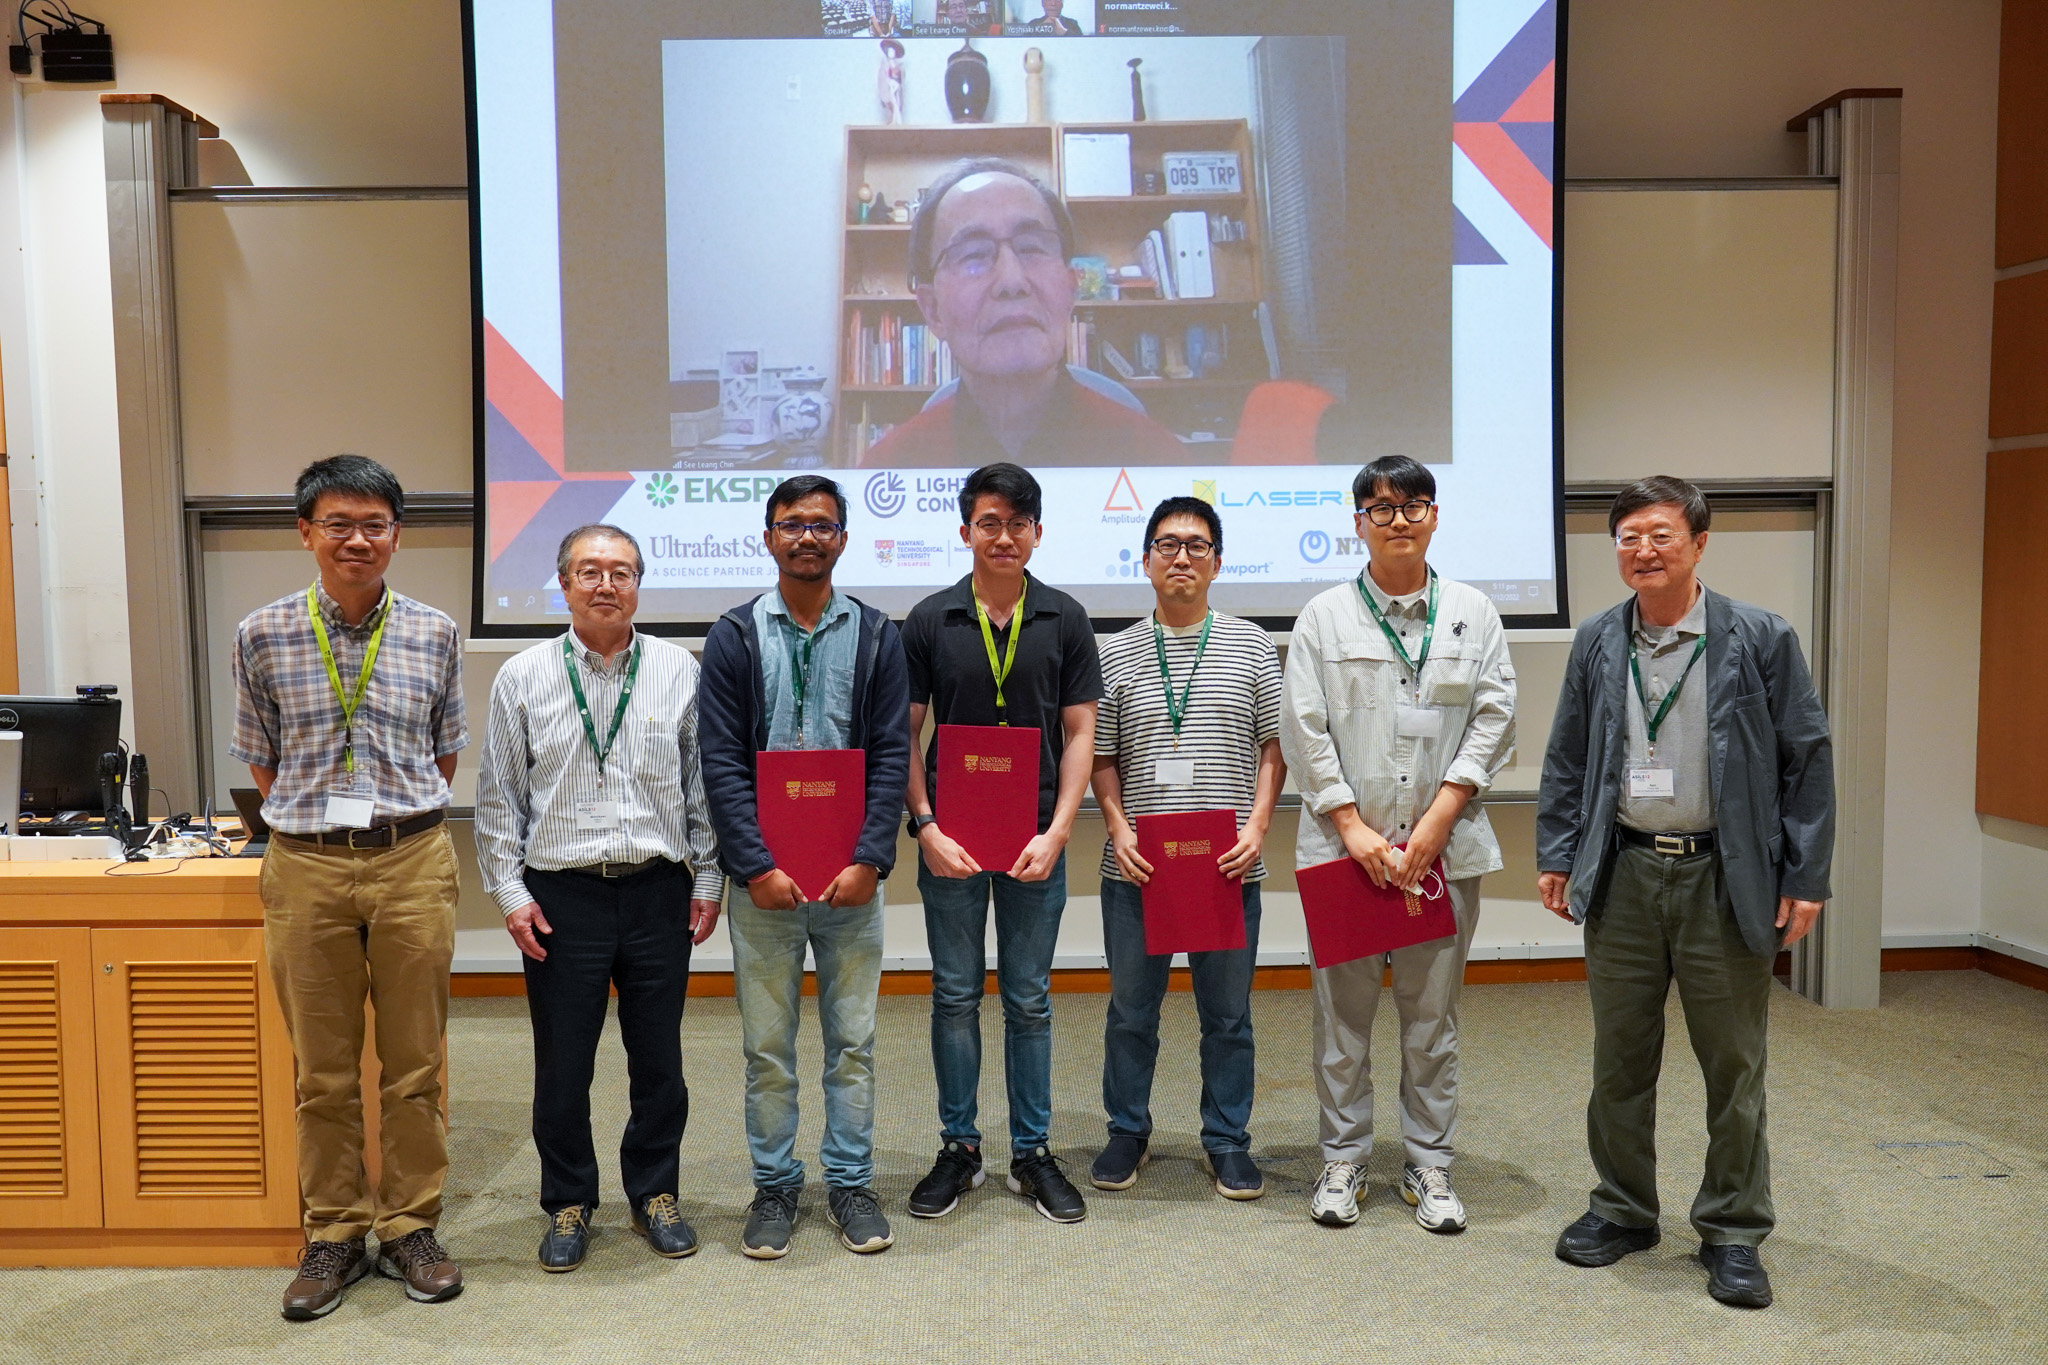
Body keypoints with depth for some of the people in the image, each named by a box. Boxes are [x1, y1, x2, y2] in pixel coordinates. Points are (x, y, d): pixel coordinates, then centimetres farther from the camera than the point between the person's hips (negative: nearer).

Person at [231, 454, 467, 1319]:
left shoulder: (434, 634, 2)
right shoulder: (263, 636, 1)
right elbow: (263, 763, 10)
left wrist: (399, 820, 7)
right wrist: (316, 816, 5)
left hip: (413, 861, 0)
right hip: (306, 866, 0)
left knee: (415, 1064, 8)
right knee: (323, 1070, 10)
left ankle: (410, 1226, 24)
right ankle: (335, 1235, 26)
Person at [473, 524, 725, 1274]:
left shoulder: (679, 670, 3)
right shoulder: (522, 677, 2)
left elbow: (704, 785, 6)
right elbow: (498, 798, 4)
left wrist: (708, 882, 4)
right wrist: (510, 892, -1)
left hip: (659, 893, 1)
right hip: (561, 895, 0)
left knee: (659, 1058, 11)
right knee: (562, 1064, 9)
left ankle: (655, 1194, 29)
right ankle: (568, 1204, 27)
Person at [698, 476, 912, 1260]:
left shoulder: (876, 636, 5)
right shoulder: (734, 636, 2)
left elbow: (892, 754, 0)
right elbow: (722, 760, -4)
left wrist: (870, 859, -12)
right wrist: (756, 866, -13)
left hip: (850, 873, 1)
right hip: (763, 877, -1)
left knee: (852, 1040, 10)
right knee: (767, 1045, 9)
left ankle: (850, 1183, 24)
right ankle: (774, 1186, 24)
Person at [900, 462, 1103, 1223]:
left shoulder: (1065, 619, 1)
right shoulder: (930, 620, 0)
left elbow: (1079, 732, 0)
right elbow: (904, 734, 0)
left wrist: (1057, 832, -10)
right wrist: (927, 829, -10)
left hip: (1035, 838, 0)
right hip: (950, 839, 0)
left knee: (1030, 1001, 9)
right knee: (955, 996, 9)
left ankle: (1033, 1153, 22)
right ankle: (959, 1148, 23)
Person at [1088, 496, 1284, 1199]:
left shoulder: (1251, 647, 4)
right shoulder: (1116, 653, 5)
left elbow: (1273, 749, 5)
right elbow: (1102, 757, 7)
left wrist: (1257, 826, -8)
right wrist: (1119, 829, -7)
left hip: (1228, 865, 0)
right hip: (1136, 867, 1)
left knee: (1228, 1012, 10)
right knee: (1131, 1008, 11)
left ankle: (1227, 1139, 26)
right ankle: (1128, 1132, 28)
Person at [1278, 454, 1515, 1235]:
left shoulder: (1473, 614, 8)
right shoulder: (1325, 616, 3)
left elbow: (1493, 719, 1)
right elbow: (1303, 730, -2)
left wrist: (1437, 819, -9)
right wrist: (1355, 828, -10)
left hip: (1445, 845, 1)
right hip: (1345, 844, -1)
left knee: (1433, 1013, 9)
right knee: (1343, 1012, 6)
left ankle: (1429, 1167, 22)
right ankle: (1343, 1161, 21)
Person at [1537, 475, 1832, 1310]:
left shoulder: (1760, 639, -5)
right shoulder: (1597, 643, 4)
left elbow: (1808, 760, -3)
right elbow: (1566, 759, 10)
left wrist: (1806, 877, -6)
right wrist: (1556, 855, 6)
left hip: (1727, 879, -2)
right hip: (1623, 875, 3)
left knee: (1733, 1066, 8)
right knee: (1619, 1058, 12)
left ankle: (1733, 1232, 24)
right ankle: (1623, 1210, 30)